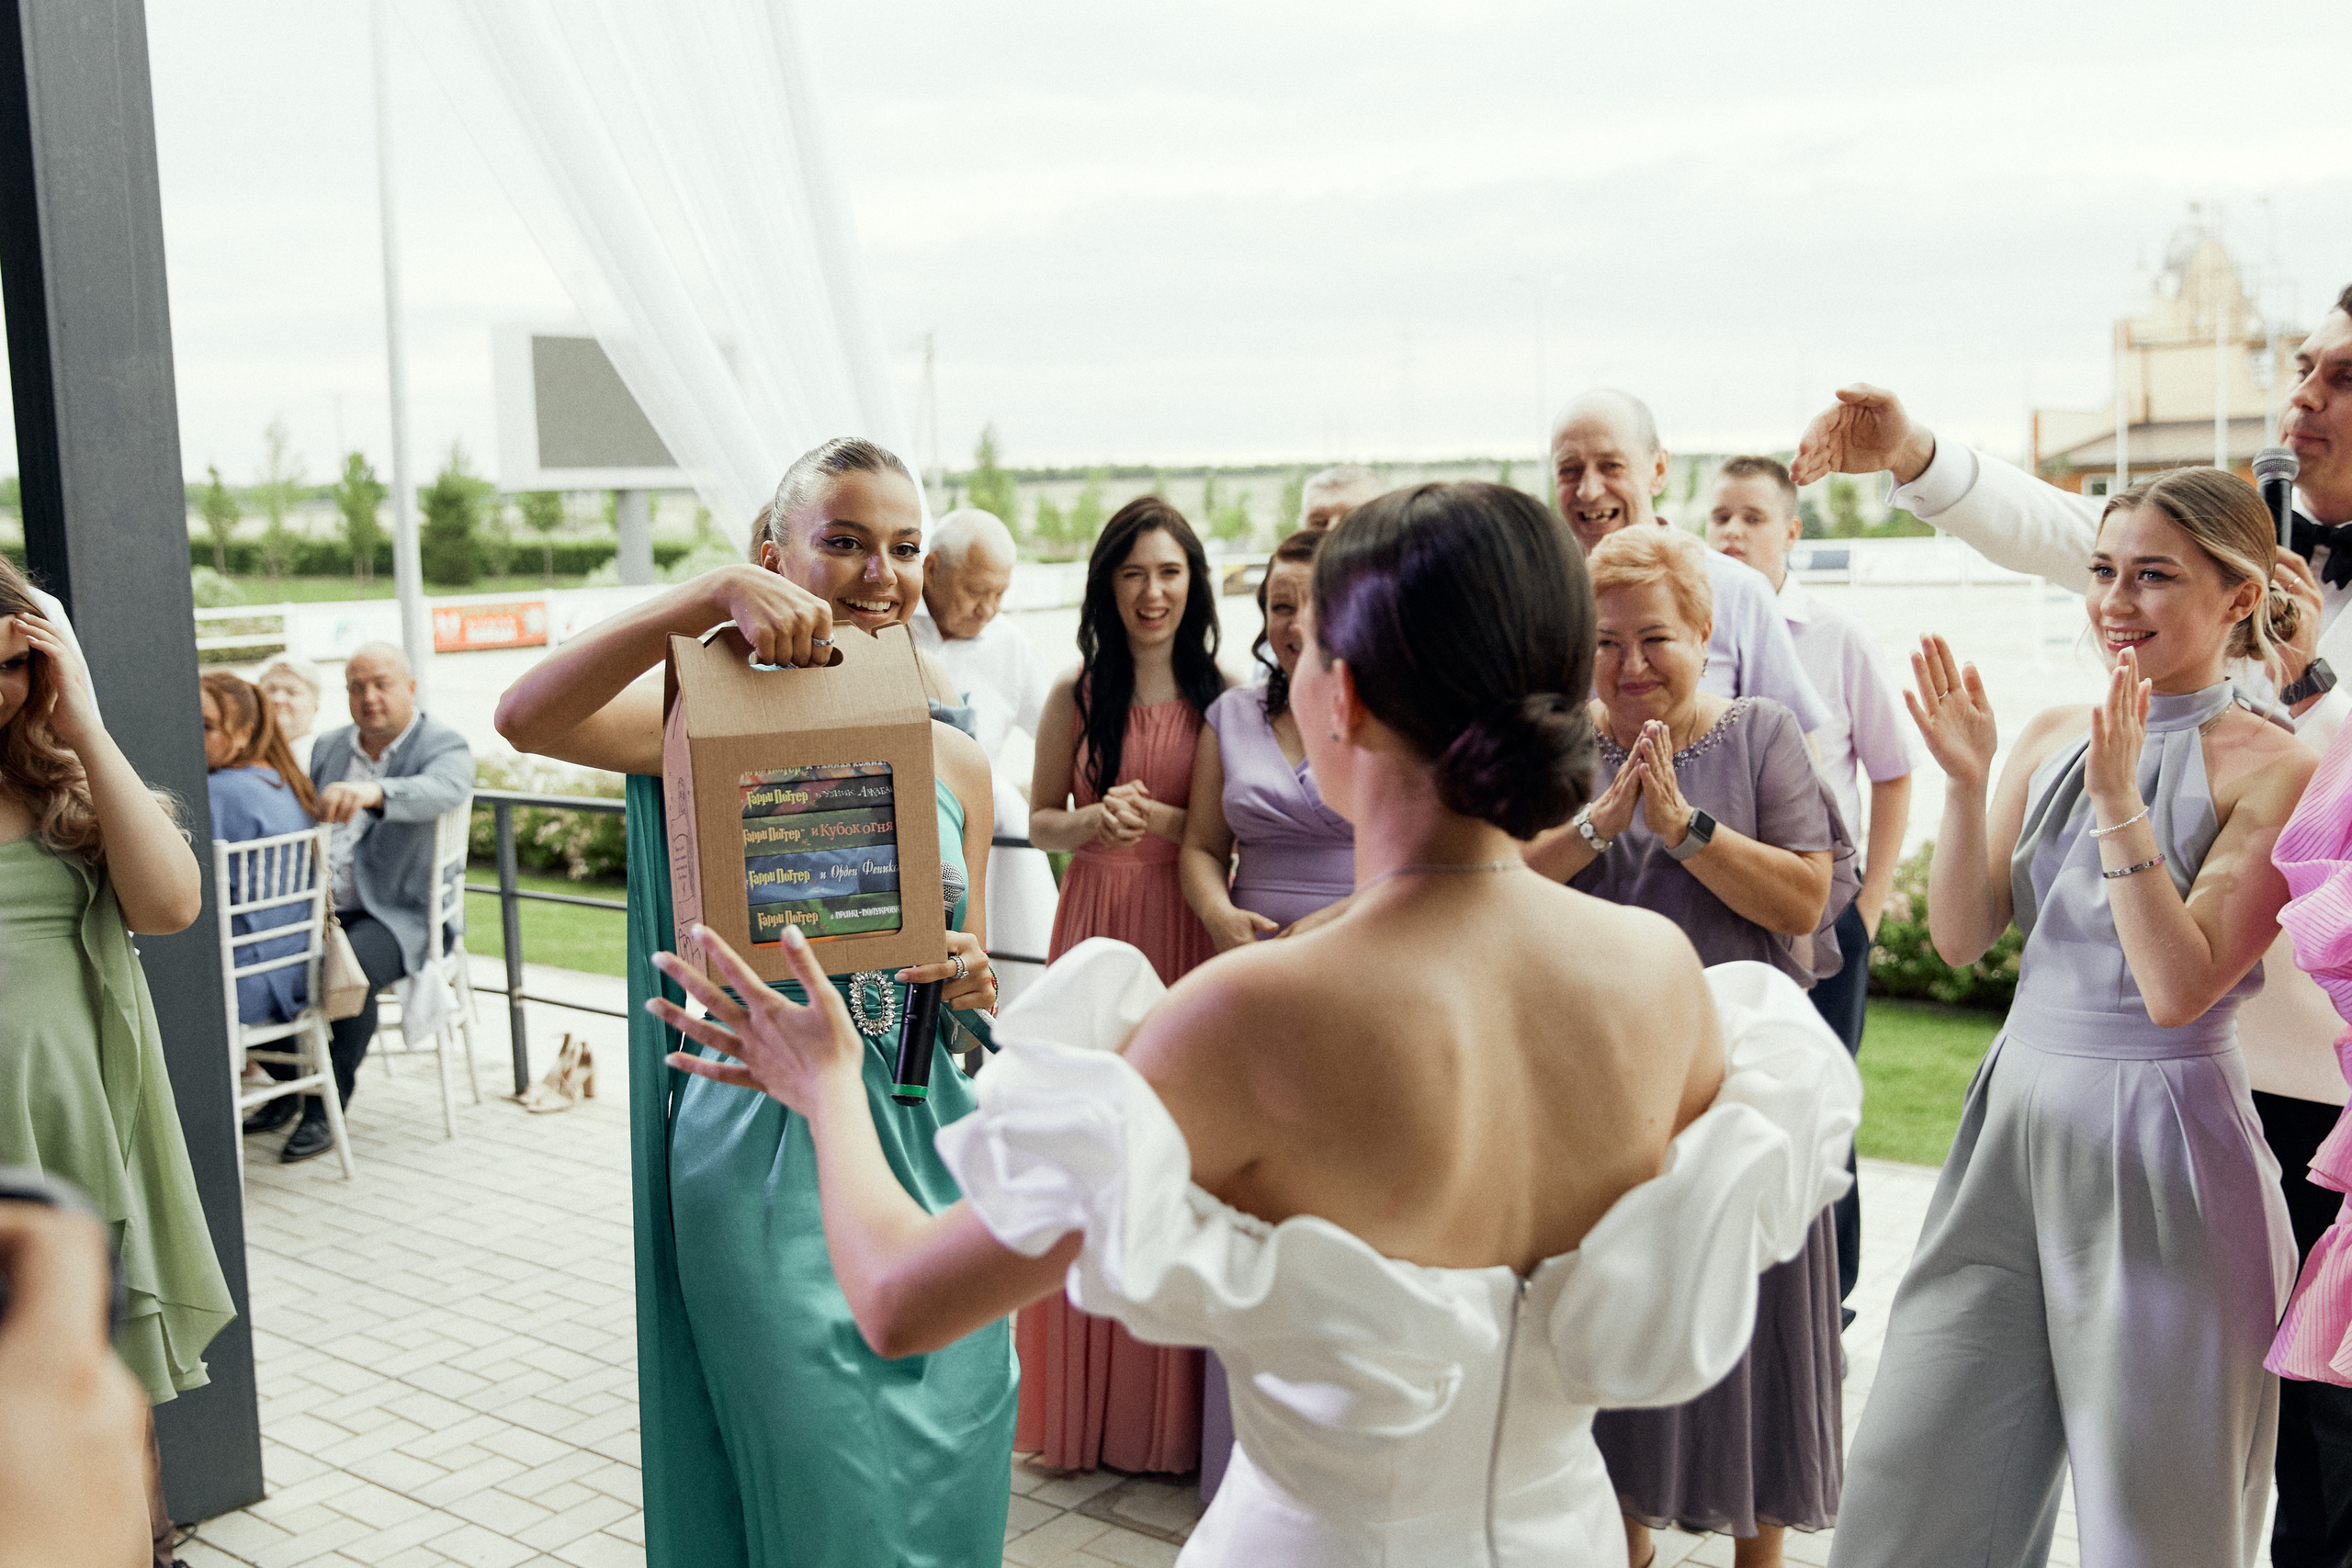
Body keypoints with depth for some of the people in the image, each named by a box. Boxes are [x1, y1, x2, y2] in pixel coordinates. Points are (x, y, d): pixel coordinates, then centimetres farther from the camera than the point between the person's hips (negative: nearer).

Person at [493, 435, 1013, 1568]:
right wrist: (710, 593, -34)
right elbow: (525, 719, -26)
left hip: (925, 1148, 5)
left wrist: (968, 985, -7)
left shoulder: (956, 759, 8)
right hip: (769, 1153, -4)